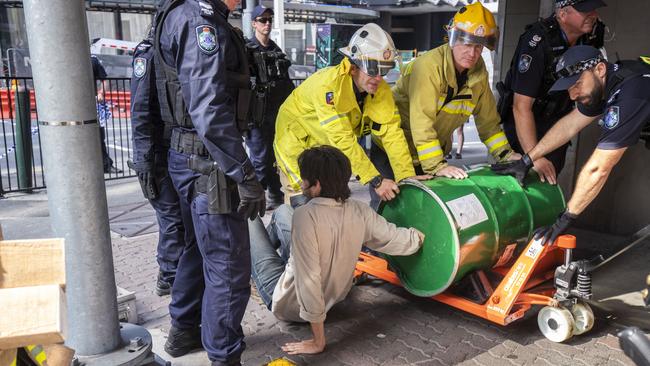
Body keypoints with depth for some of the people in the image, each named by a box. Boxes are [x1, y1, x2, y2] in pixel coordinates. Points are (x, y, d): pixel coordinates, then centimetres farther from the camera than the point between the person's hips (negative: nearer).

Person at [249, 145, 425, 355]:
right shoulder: (360, 212, -17)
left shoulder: (305, 216, -33)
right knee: (282, 211, 19)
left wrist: (318, 342, -23)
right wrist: (417, 237, 19)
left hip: (289, 305, -5)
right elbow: (398, 239, -6)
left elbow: (309, 279, -33)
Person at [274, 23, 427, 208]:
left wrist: (407, 176, -30)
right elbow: (343, 139, -38)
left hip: (330, 148, 6)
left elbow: (391, 132, -19)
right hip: (298, 142, -6)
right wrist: (375, 180, -39)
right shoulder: (329, 84, -35)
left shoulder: (381, 89, -17)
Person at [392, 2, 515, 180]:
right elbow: (421, 121, -31)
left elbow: (488, 118, 6)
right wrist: (437, 165, -36)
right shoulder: (430, 65, -24)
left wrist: (505, 154, -3)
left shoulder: (479, 72, -3)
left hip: (438, 146, 6)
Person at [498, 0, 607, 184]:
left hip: (557, 123, 6)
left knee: (550, 180, 12)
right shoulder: (537, 42, -30)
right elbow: (521, 106, -33)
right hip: (523, 124, -6)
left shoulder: (593, 34, -11)